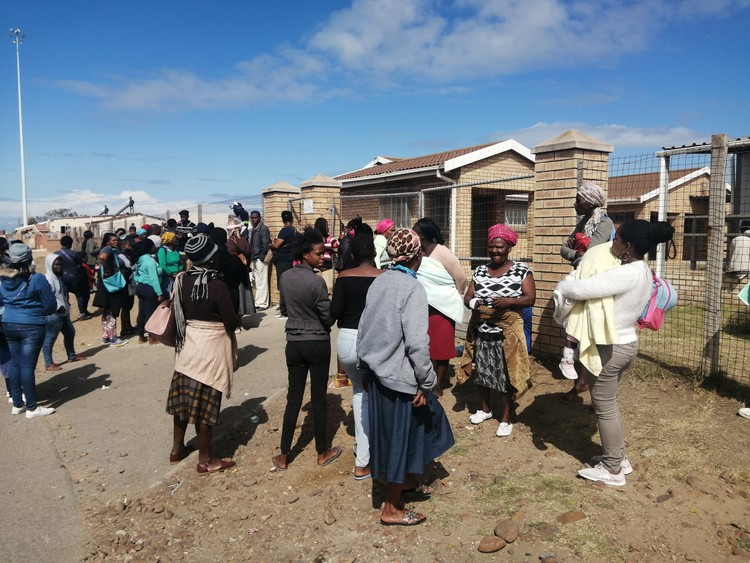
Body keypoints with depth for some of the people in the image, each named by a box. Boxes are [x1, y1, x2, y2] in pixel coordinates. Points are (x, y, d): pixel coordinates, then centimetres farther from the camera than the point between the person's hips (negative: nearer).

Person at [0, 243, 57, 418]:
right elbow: (51, 305, -9)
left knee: (14, 364, 14)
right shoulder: (37, 279, -14)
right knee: (27, 366, -3)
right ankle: (32, 408, 6)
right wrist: (38, 310, 11)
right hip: (31, 326, -6)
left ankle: (17, 404, 23)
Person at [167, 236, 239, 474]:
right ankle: (205, 460, 16)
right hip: (211, 347, -6)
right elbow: (231, 321, -17)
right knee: (205, 402, 3)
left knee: (184, 397, 18)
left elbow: (179, 312, 7)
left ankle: (177, 448, 33)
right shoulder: (217, 285, -20)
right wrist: (239, 320, 4)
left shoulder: (181, 280, -1)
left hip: (187, 344, 7)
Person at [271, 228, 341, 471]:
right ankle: (322, 452, 22)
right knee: (318, 398, 7)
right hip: (318, 343, -5)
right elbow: (328, 318, -13)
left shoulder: (285, 277, 0)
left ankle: (283, 456, 16)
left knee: (293, 398, 12)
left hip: (293, 343, 5)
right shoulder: (317, 281, -18)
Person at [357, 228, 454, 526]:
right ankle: (392, 509, 21)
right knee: (400, 435, 7)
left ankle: (405, 479, 44)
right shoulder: (412, 288, -18)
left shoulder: (379, 282, 4)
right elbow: (417, 342, -22)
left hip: (377, 371, 7)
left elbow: (365, 327, 9)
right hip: (399, 376, -7)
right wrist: (426, 382, -13)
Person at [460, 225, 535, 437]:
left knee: (506, 375, 4)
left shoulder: (521, 270, -6)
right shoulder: (480, 271, 6)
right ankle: (485, 409, 37)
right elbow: (467, 296, 5)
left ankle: (506, 418, 20)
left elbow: (530, 298, -10)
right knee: (481, 372, 15)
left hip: (507, 333, -4)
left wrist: (508, 301, -27)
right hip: (481, 331, 4)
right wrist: (473, 303, -18)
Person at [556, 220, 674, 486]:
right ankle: (619, 457, 35)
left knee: (604, 408, 5)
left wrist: (562, 285, -9)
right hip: (626, 343, 10)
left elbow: (579, 290, -31)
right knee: (608, 404, 23)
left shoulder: (626, 274, -26)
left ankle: (612, 470, 19)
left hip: (608, 348, -10)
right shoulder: (644, 272, 5)